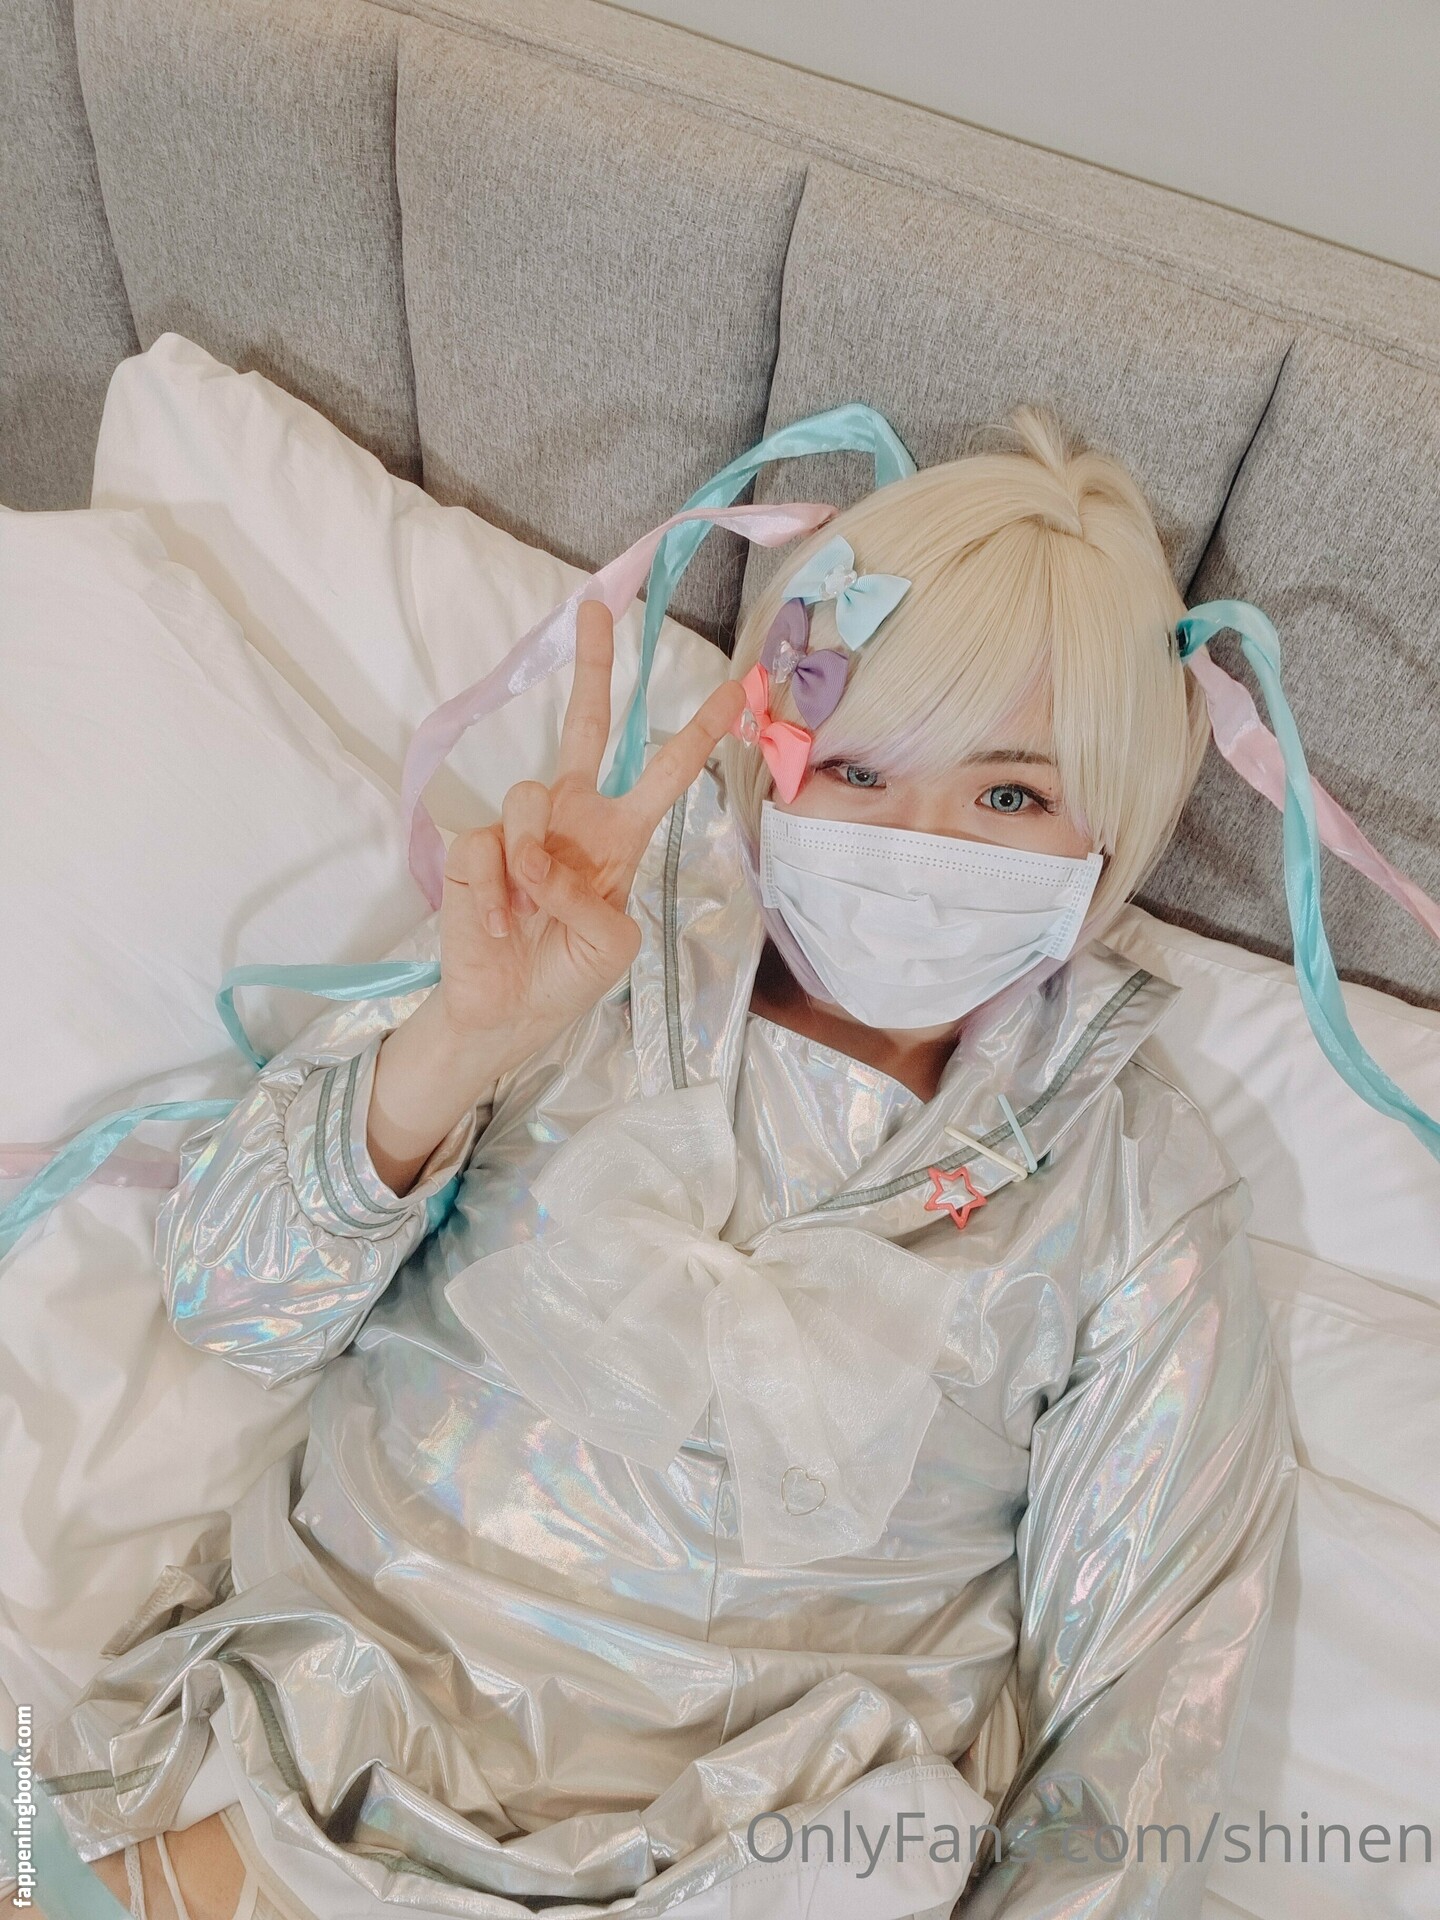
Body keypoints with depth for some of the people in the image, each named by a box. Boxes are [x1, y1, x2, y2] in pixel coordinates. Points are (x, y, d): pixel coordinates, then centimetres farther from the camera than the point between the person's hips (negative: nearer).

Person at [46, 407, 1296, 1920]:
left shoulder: (1133, 1189, -3)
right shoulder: (587, 937, -1)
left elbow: (1139, 1711, 0)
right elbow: (227, 1306, -5)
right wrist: (464, 1041, -22)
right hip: (322, 1750, -1)